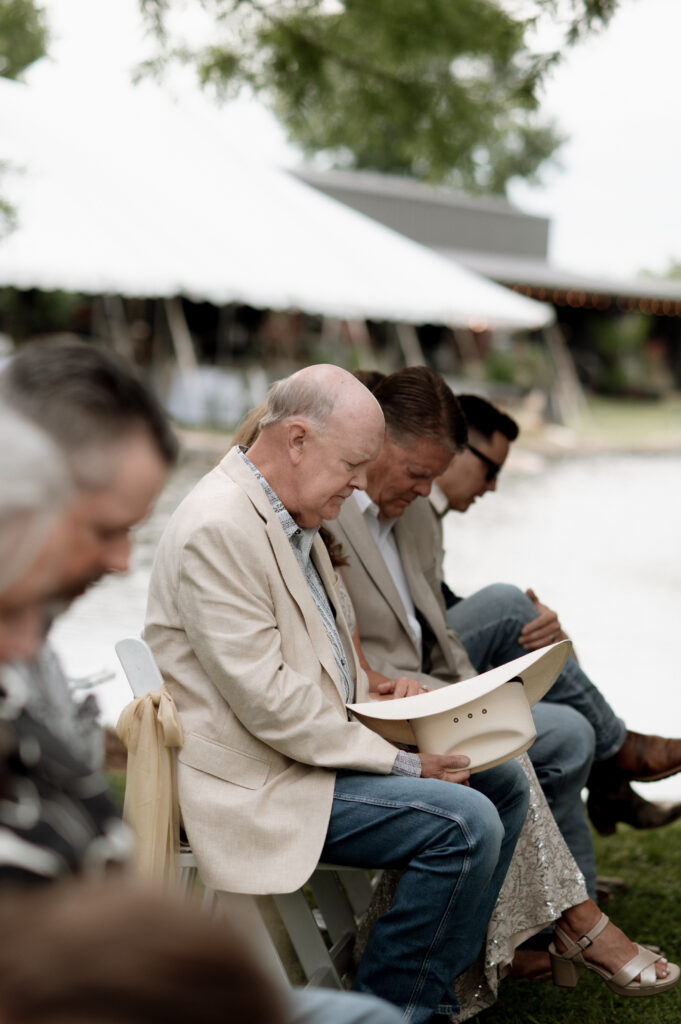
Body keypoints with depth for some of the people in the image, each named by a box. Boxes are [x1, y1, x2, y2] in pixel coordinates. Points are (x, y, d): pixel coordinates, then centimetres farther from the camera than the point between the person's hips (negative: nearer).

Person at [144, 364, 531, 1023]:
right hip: (257, 784, -10)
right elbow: (266, 700, -25)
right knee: (466, 822, -21)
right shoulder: (217, 528, -22)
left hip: (318, 743, 11)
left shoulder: (291, 516, 11)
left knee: (502, 782, 10)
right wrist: (400, 763, -18)